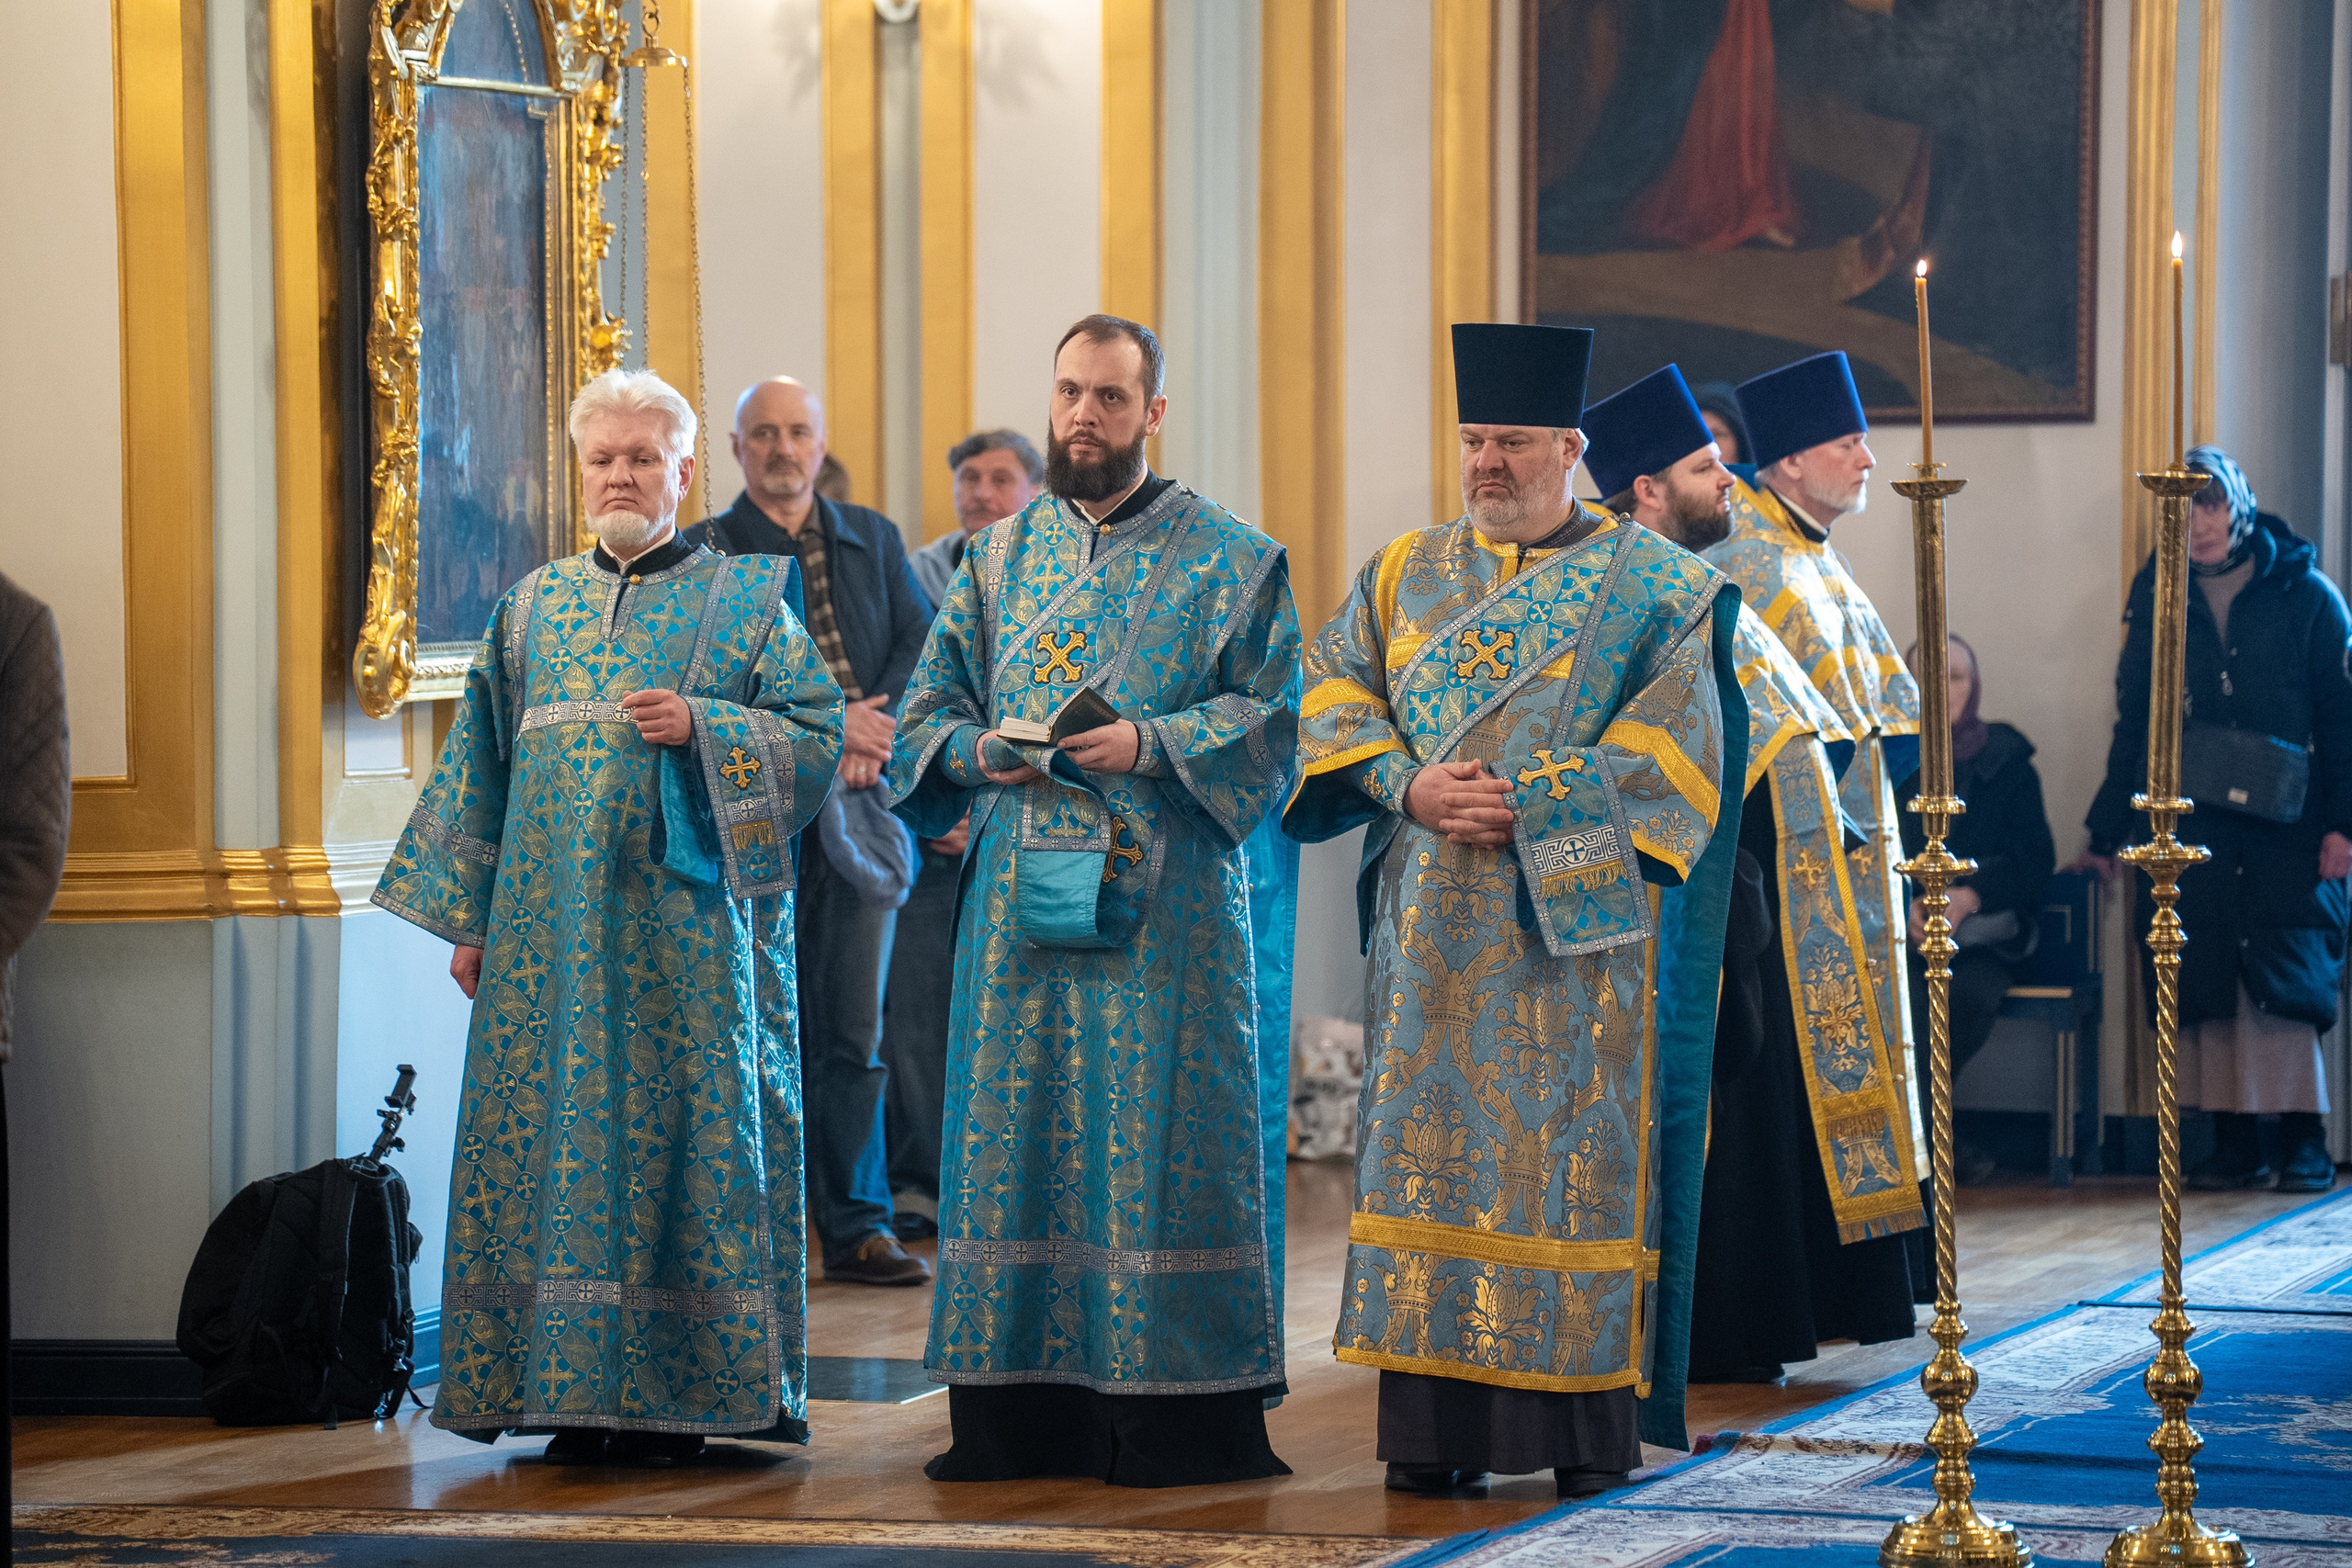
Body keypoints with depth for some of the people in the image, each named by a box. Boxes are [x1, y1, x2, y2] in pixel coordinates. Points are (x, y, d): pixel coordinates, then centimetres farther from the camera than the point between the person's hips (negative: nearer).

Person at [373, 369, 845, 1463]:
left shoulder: (744, 600, 6)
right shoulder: (532, 606, 15)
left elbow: (819, 735, -1)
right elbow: (484, 765, 16)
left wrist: (699, 729, -15)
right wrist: (468, 918, 10)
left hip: (688, 925, -3)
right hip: (549, 923, 3)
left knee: (683, 1130, -5)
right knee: (553, 1138, -1)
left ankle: (679, 1394, -1)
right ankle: (575, 1391, 2)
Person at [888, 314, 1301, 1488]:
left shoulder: (1228, 560, 3)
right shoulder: (998, 556, 15)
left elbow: (1271, 717, -2)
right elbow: (924, 715, 16)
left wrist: (1151, 745, -17)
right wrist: (983, 751, -6)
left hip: (1164, 903, -4)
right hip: (1017, 896, 4)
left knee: (1160, 1138, -6)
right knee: (1016, 1140, 2)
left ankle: (1175, 1418, -3)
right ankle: (1019, 1415, 6)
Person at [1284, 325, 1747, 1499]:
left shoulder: (1650, 586, 3)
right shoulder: (1404, 574, 15)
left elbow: (1673, 748, -5)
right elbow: (1335, 700, 8)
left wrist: (1530, 805, -13)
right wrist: (1411, 789, -10)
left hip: (1577, 920, -3)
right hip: (1433, 931, 3)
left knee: (1574, 1155, -6)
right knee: (1431, 1150, 0)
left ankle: (1590, 1425, -2)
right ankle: (1435, 1427, 3)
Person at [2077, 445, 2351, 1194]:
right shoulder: (2158, 604, 11)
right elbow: (2134, 724, 15)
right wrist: (2108, 831, 12)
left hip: (2284, 833, -3)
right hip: (2190, 833, 3)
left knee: (2285, 978, -9)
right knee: (2206, 983, -1)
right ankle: (2233, 1141, 3)